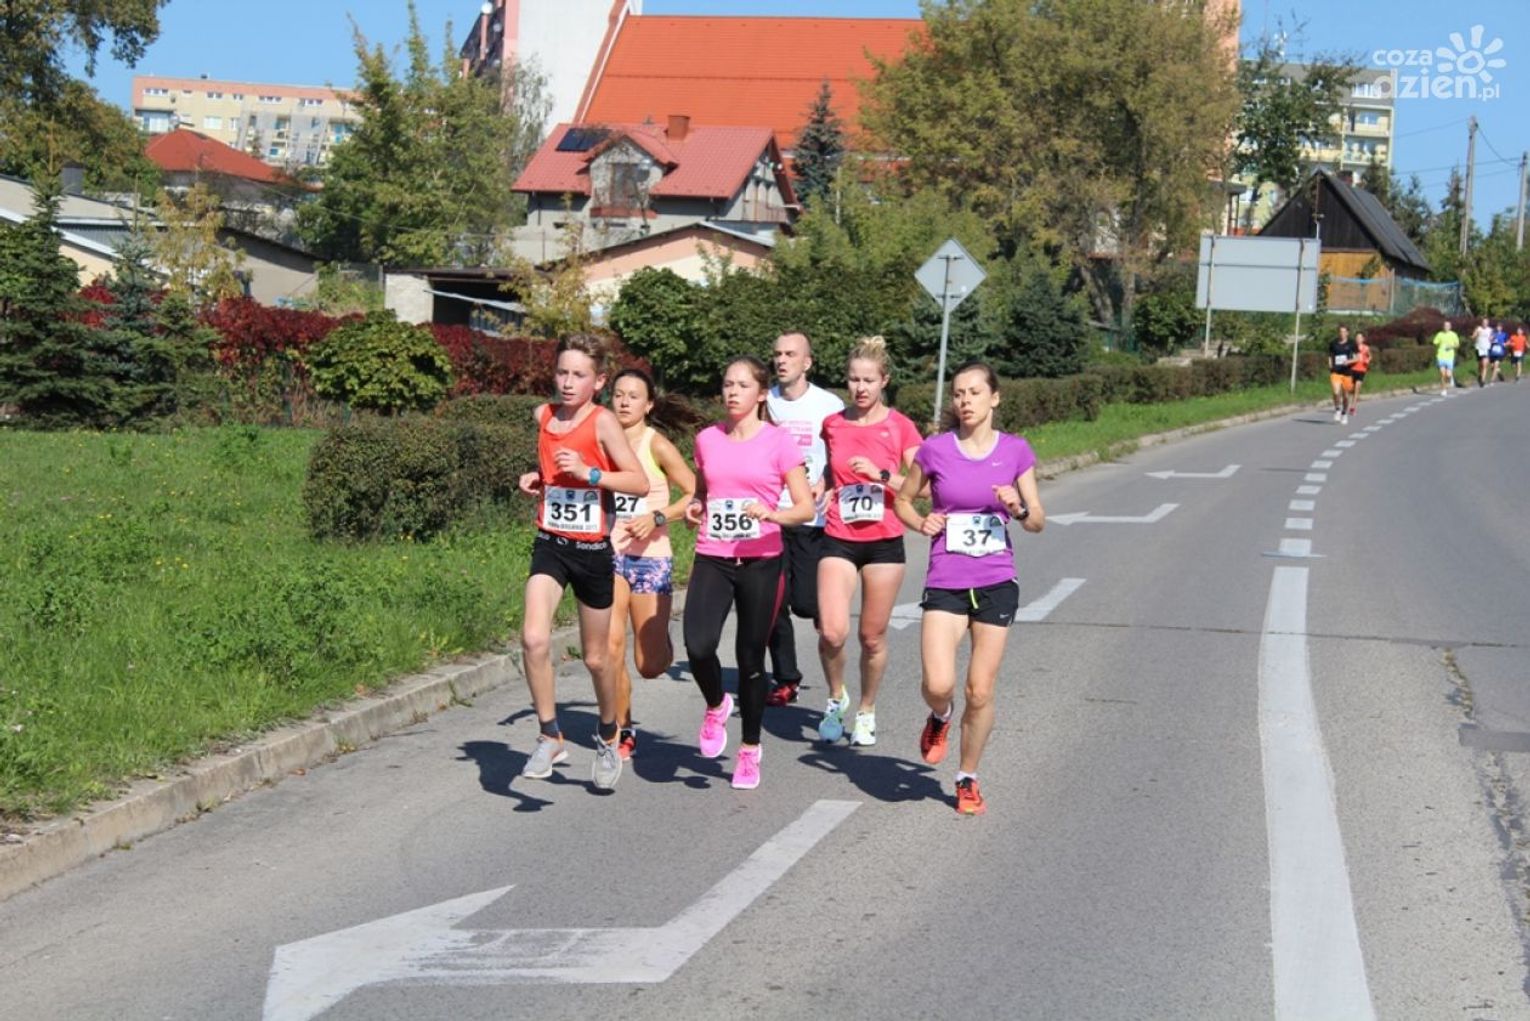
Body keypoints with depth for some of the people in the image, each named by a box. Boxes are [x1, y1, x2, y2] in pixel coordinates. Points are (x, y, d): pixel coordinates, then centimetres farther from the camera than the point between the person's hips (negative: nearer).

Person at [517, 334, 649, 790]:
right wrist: (537, 478, 3)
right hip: (550, 545, 3)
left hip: (593, 549, -3)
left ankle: (608, 739, 35)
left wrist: (588, 472, -25)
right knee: (534, 639, -20)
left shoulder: (603, 421, -12)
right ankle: (550, 737, -6)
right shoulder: (543, 416, 3)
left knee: (595, 658, 11)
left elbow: (641, 482, -15)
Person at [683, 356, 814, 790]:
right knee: (698, 646, -18)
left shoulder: (779, 441, -3)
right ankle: (716, 706, 14)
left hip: (760, 561, -2)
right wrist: (693, 508, 1)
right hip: (712, 559, 2)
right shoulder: (707, 439, 8)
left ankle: (750, 749, 22)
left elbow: (806, 508, -4)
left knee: (750, 656, 4)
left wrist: (771, 513, -23)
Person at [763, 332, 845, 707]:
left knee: (807, 602, -7)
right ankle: (785, 679, 14)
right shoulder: (764, 402, 7)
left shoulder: (829, 405, -2)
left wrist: (824, 483, -18)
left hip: (812, 519, -3)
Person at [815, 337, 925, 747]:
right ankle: (836, 697, 13)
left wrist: (881, 475, -18)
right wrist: (822, 490, 3)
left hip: (884, 542, -1)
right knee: (832, 632, -15)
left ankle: (866, 710, 27)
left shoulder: (900, 426, -2)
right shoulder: (831, 424, 4)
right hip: (839, 540, 1)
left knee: (873, 636, 6)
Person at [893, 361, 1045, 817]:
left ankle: (968, 778, 24)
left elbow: (1038, 521, 5)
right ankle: (940, 717, 22)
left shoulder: (1016, 451, -1)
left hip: (996, 583, 1)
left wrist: (1019, 508, -17)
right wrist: (921, 523, -8)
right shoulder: (935, 450, -3)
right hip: (945, 583, -1)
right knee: (938, 685, -16)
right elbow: (903, 499, 12)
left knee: (980, 692, 3)